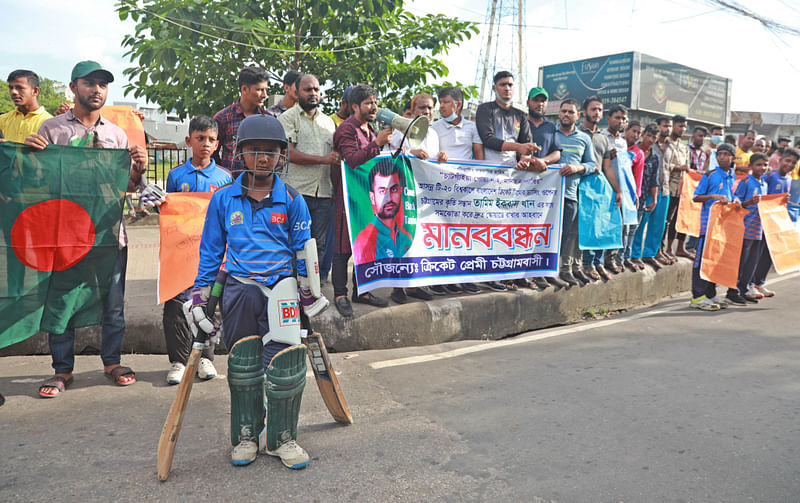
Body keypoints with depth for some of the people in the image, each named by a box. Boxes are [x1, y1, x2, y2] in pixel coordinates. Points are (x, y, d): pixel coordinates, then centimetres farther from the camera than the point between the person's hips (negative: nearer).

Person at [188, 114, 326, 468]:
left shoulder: (292, 200, 3)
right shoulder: (223, 199, 4)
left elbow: (303, 251, 8)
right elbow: (210, 250, 10)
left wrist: (310, 294, 8)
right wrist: (200, 295, 8)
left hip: (281, 288, -1)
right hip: (238, 289, 1)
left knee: (285, 367, -6)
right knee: (242, 367, 9)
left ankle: (282, 438, 15)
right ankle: (246, 436, 27)